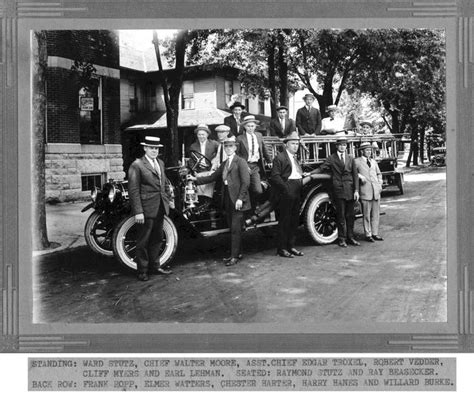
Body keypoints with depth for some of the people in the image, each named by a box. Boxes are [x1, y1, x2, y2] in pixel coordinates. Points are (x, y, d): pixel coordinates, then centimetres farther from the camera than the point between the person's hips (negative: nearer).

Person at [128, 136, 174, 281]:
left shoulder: (160, 163, 14)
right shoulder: (137, 165, -11)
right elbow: (133, 190, -15)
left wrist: (169, 199, 15)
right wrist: (138, 211, -19)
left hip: (160, 208, 7)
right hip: (146, 209, -7)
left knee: (157, 239, 16)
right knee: (143, 241, 3)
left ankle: (154, 266, 29)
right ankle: (142, 270, 14)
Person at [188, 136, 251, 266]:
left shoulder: (240, 162, -6)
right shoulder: (224, 164, 17)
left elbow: (246, 182, -12)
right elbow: (213, 177, 17)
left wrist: (240, 198, -18)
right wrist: (196, 179, 10)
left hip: (237, 201, -7)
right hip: (228, 200, 7)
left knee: (236, 229, -7)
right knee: (233, 229, 12)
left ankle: (234, 256, -3)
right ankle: (238, 253, 22)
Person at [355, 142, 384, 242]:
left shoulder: (373, 162, 19)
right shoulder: (357, 161, 0)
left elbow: (378, 174, 27)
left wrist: (380, 184, 14)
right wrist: (360, 176, -15)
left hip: (376, 191, 6)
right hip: (365, 192, -5)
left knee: (376, 214, 8)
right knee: (366, 215, -2)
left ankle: (375, 233, 16)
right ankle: (368, 234, 5)